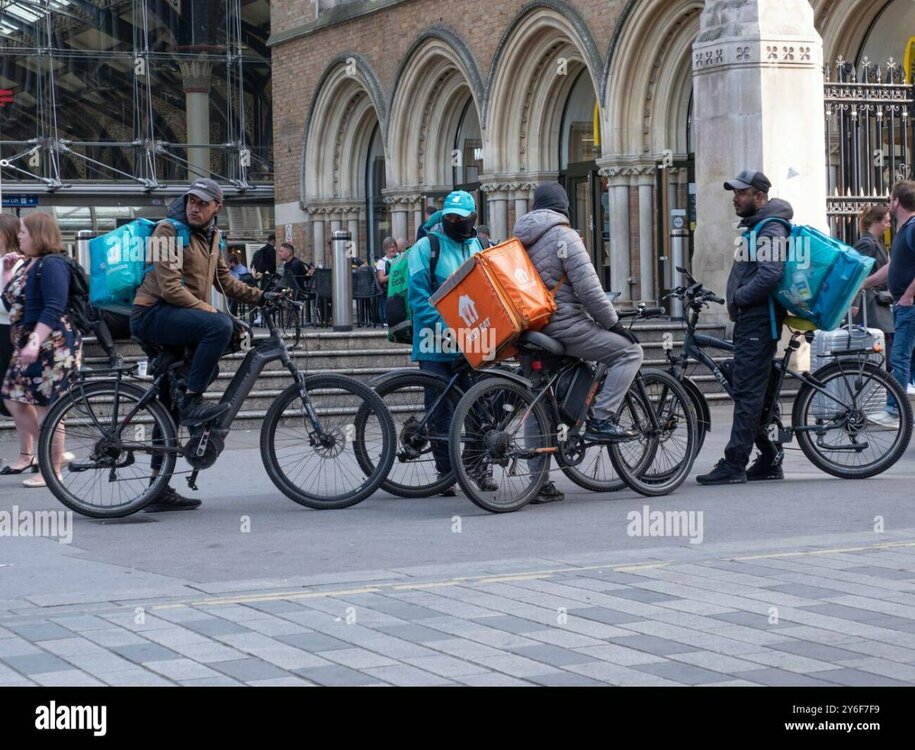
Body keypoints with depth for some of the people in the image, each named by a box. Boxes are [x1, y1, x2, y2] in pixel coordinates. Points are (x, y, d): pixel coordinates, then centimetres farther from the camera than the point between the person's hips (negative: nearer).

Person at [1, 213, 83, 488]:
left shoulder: (51, 264, -14)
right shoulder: (31, 264, 16)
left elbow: (53, 309, -22)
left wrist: (35, 342, -29)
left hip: (51, 346, -10)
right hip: (29, 345, 10)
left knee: (46, 407, -5)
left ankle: (54, 471, 5)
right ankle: (53, 453, 21)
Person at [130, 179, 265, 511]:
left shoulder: (211, 236, 18)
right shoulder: (170, 231, -8)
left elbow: (226, 282, 24)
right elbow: (170, 288, -17)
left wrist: (262, 296, 13)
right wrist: (205, 308, -22)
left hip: (177, 321, 9)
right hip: (153, 315, -9)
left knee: (171, 407, 9)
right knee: (221, 324, -32)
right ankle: (191, 402, -24)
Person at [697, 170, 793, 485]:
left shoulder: (770, 229, -12)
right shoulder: (755, 226, 21)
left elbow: (770, 275, -25)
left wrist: (738, 297, -15)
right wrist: (736, 301, 15)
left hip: (758, 320, -11)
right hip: (750, 319, 11)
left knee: (747, 392, -11)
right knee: (756, 392, 12)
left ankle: (734, 465, -13)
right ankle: (769, 458, 17)